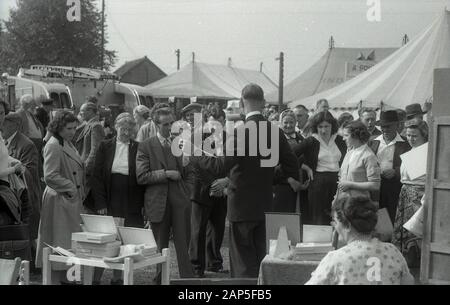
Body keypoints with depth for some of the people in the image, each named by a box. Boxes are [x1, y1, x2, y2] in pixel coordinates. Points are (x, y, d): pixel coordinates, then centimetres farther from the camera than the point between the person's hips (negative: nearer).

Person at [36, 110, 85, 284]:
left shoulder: (68, 144, 14)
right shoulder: (53, 146, -15)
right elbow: (50, 176, -22)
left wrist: (80, 192, 13)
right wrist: (71, 188, -17)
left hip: (71, 199, 9)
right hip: (59, 200, -9)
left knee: (68, 241, 14)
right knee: (59, 240, -3)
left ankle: (63, 276, 22)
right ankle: (56, 278, 4)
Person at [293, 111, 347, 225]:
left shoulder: (339, 140, 7)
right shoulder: (311, 141, -3)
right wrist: (306, 167, -5)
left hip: (337, 181, 3)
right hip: (318, 181, -3)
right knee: (319, 217, 0)